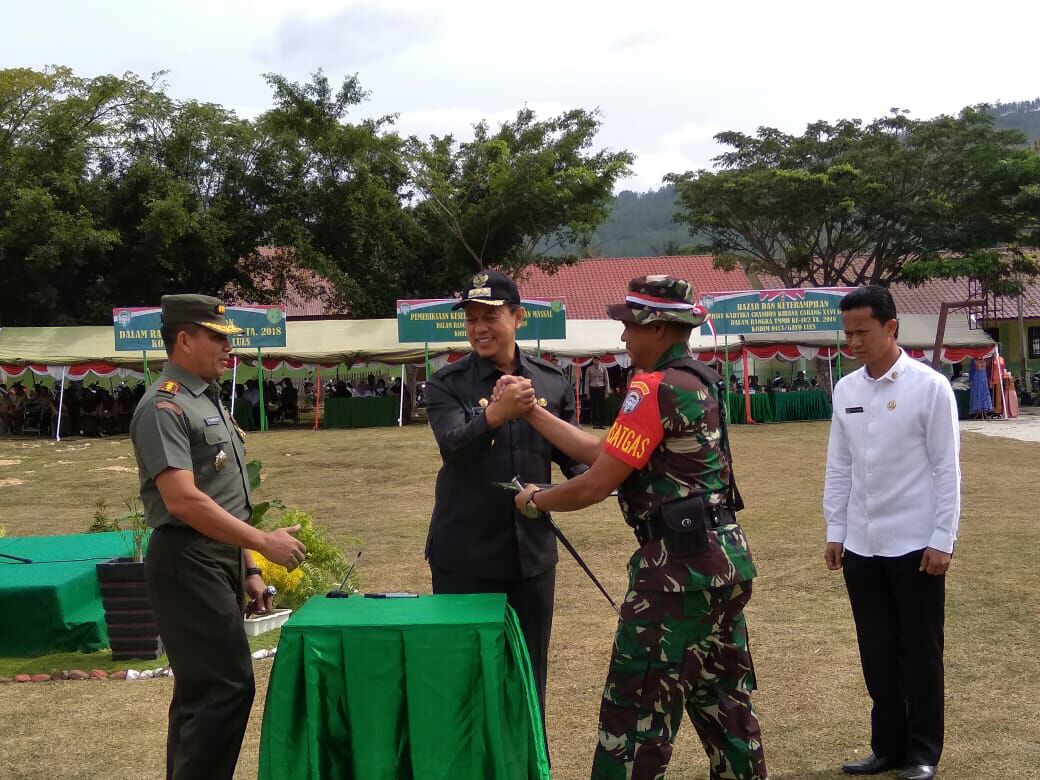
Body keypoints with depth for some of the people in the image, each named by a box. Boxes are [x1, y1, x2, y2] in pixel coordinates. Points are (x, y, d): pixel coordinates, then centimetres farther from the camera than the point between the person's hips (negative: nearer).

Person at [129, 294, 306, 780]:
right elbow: (183, 501, -23)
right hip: (187, 563, -10)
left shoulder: (207, 401, 16)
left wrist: (247, 570, 18)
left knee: (202, 688, 14)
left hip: (219, 561, 10)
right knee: (227, 685, -12)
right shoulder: (164, 406, -13)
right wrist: (264, 543, -21)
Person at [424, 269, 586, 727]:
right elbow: (453, 444, -21)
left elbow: (573, 454, 9)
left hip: (532, 552, 3)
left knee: (529, 676, 14)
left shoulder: (551, 382, 5)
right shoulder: (447, 384, -4)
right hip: (465, 556, -2)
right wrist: (496, 413, -41)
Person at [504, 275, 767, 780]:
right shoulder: (697, 383, 13)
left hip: (679, 566, -10)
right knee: (723, 699, 19)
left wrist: (535, 501, 3)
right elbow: (603, 452, 14)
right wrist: (533, 413, 13)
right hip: (723, 558, 10)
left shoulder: (655, 388, -16)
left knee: (635, 710, 0)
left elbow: (595, 485, -14)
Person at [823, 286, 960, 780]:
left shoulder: (930, 387, -9)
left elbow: (947, 469, -8)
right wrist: (835, 531, 9)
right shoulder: (846, 390, 5)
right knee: (877, 655, 13)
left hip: (914, 545, -5)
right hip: (861, 546, 5)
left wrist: (941, 541, -10)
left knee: (919, 655, 7)